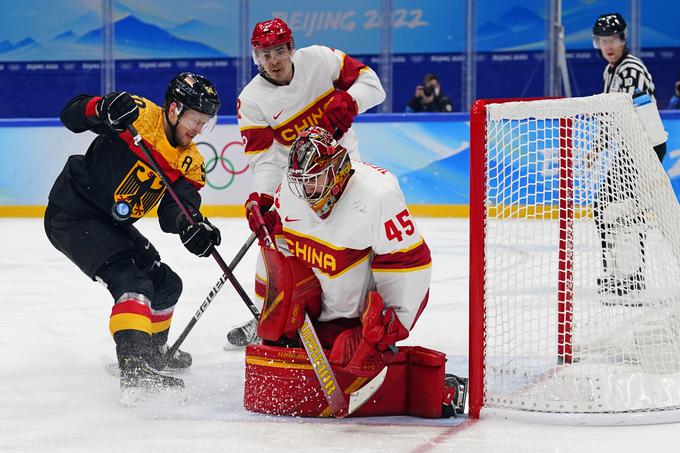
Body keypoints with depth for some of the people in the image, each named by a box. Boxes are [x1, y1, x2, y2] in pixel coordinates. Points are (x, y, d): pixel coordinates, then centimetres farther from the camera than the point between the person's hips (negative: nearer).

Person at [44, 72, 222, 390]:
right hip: (72, 216, -9)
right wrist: (103, 109, -41)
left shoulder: (191, 161, 1)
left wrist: (191, 226, -34)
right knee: (131, 281, -24)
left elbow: (174, 210, -12)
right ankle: (134, 367, -32)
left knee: (166, 284, 18)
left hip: (112, 225, 9)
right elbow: (71, 115, -20)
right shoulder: (140, 114, -18)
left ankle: (152, 351, 43)